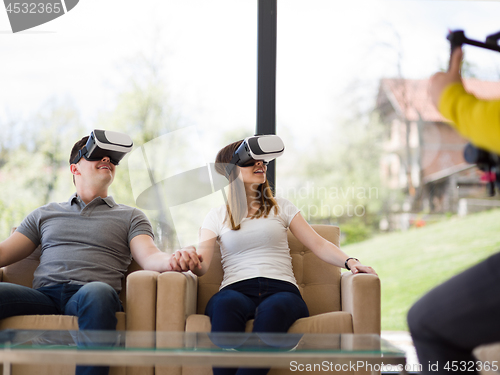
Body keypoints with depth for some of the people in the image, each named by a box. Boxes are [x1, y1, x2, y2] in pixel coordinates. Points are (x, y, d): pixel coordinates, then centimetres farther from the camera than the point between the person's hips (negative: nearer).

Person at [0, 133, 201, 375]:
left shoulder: (131, 217, 24)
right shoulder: (43, 214, 30)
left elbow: (149, 256, 6)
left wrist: (172, 260, -19)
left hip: (91, 292, -1)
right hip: (44, 294, 2)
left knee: (97, 292, -40)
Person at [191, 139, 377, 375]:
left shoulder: (281, 208, 23)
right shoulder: (217, 216, 20)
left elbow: (318, 244, 15)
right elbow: (202, 266, 7)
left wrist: (350, 262, -4)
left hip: (281, 290, 0)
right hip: (236, 291, 0)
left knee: (273, 309, -39)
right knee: (226, 304, -40)